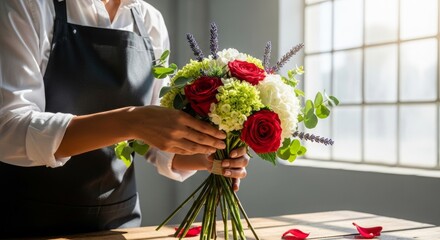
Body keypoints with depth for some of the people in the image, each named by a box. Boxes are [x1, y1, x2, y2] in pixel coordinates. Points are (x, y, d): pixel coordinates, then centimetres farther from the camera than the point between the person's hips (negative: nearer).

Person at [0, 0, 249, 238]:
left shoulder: (150, 22, 0)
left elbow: (158, 138, 4)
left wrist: (203, 157, -15)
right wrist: (129, 121, -34)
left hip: (118, 216, 5)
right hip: (30, 218, -4)